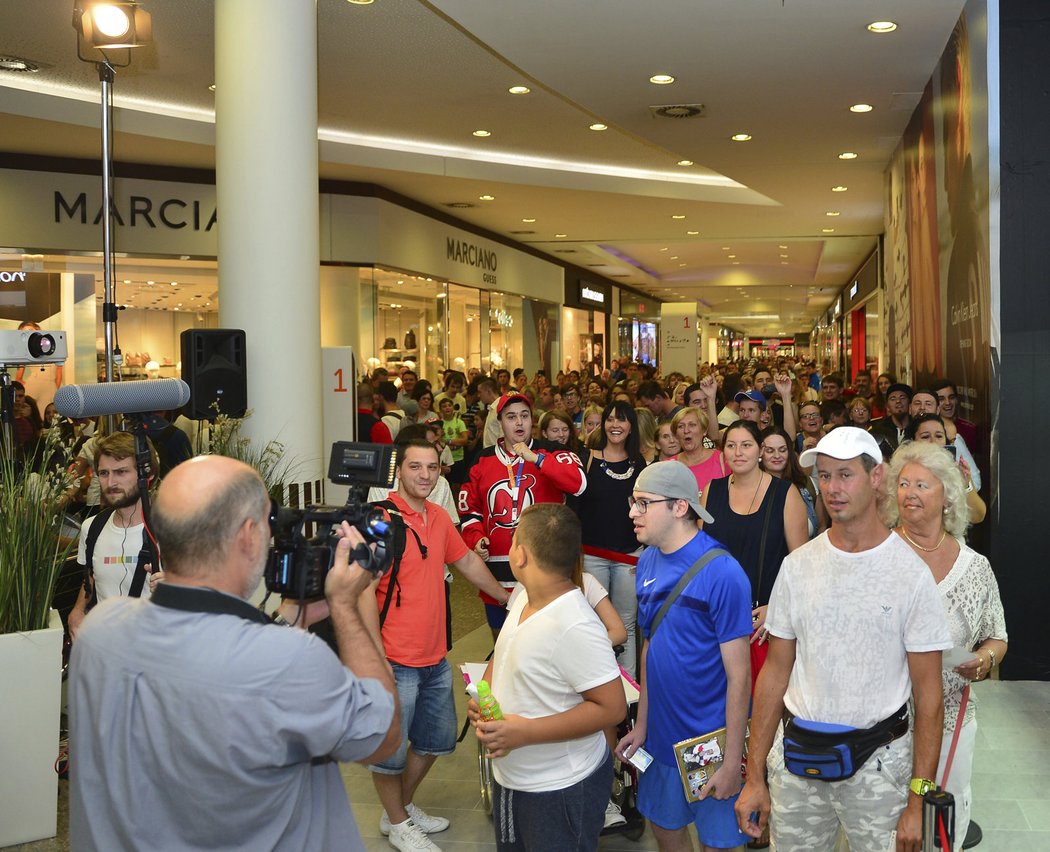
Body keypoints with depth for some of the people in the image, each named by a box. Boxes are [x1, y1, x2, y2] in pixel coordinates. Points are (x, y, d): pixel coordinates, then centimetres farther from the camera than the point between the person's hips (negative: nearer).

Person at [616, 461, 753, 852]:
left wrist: (732, 761, -18)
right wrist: (642, 723, 9)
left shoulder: (722, 573, -22)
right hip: (663, 733, 7)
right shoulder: (647, 561, 0)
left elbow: (739, 674, -19)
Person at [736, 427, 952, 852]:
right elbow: (775, 672, 5)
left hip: (878, 761, -3)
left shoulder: (910, 573, -10)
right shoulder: (797, 565, 1)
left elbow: (928, 693, -8)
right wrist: (754, 777, 3)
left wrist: (919, 800, -11)